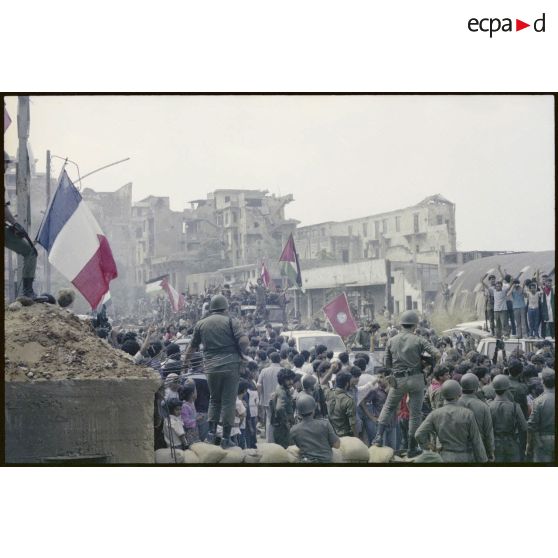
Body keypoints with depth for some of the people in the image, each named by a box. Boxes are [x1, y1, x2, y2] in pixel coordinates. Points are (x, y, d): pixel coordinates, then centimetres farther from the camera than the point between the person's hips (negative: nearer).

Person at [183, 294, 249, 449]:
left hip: (211, 368, 3)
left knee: (214, 400, 19)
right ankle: (226, 438, 3)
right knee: (228, 401, 2)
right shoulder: (231, 321, -1)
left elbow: (192, 346, 18)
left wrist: (185, 361, 32)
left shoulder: (201, 324, 10)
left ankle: (211, 432, 9)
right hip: (231, 366, -3)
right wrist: (242, 351, 9)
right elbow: (243, 340, -12)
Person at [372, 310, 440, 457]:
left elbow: (387, 364, 9)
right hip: (416, 379, -2)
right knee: (415, 413, 6)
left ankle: (379, 437, 4)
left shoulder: (391, 341, 3)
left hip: (398, 380, 2)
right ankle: (412, 448, 11)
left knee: (388, 408, 19)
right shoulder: (418, 340, -5)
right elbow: (437, 354, -13)